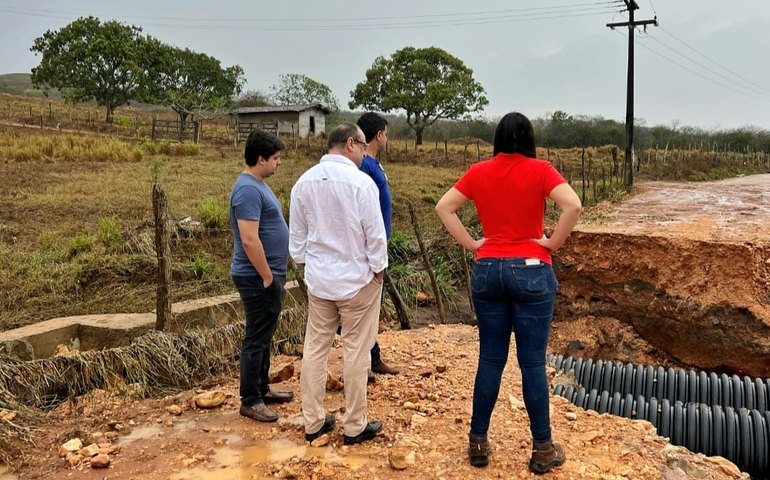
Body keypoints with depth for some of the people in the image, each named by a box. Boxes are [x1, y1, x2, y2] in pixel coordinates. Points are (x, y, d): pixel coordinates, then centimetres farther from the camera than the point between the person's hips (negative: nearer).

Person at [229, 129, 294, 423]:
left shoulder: (258, 185, 12)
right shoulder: (248, 189, -20)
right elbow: (249, 240, -26)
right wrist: (268, 278, -20)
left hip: (267, 275, 10)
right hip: (258, 278, -10)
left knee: (264, 337, 18)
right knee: (256, 339, 0)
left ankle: (261, 389, 31)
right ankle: (250, 401, 11)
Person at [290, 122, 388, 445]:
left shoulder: (304, 182, 2)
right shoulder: (360, 182, -15)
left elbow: (296, 233, 9)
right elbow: (375, 233, -13)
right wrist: (378, 269, 0)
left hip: (318, 278, 5)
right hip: (356, 279, -5)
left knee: (315, 348, 13)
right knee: (356, 352, 5)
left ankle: (313, 422, 23)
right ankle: (355, 426, 17)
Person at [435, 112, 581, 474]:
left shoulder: (478, 172, 4)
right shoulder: (539, 170, -5)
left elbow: (443, 207, 4)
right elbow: (573, 205, -17)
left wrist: (470, 244, 5)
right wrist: (552, 243, -6)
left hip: (487, 270, 3)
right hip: (531, 271, -3)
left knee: (490, 359, 11)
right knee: (533, 362, 4)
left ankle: (478, 442, 19)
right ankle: (543, 449, 16)